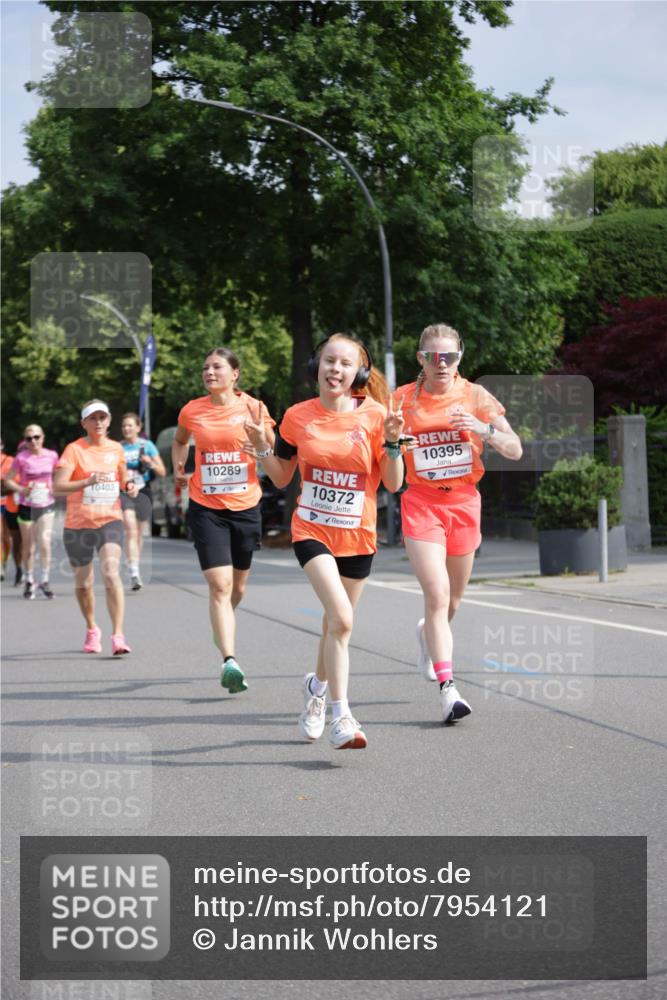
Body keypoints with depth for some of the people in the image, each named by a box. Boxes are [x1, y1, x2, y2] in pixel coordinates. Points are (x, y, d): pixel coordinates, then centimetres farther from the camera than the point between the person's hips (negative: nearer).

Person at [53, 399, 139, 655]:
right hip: (78, 525, -1)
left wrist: (129, 485, 0)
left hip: (110, 521, 1)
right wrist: (89, 481, -30)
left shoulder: (116, 449, 5)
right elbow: (57, 487, -17)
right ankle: (92, 629, 35)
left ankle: (118, 636, -22)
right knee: (83, 582, 10)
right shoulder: (74, 450, -7)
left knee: (111, 574, -19)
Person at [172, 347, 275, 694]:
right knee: (219, 584, -14)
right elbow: (180, 440, 23)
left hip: (245, 506, 1)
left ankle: (222, 625, 47)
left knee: (238, 585, 15)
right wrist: (179, 469, 7)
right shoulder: (192, 410, 1)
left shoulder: (252, 407, -3)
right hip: (206, 508, -1)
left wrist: (262, 435, -26)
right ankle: (229, 660, -20)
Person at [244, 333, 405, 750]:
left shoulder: (374, 415, -5)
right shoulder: (298, 417, -1)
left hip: (358, 535, 2)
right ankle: (341, 716, -19)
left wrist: (392, 442, -17)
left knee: (336, 624, 14)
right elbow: (281, 478, 8)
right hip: (312, 530, -2)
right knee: (341, 618, -21)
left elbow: (393, 484, -3)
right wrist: (262, 446, -8)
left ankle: (318, 685, 44)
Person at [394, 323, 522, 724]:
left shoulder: (475, 396, 0)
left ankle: (429, 634, 50)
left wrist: (483, 428, -21)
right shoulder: (403, 399, -2)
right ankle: (449, 689, -17)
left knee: (453, 599, 15)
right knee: (437, 594, -16)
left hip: (464, 502, 2)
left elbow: (515, 450, -4)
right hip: (421, 503, -2)